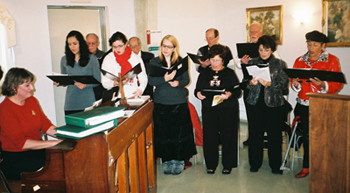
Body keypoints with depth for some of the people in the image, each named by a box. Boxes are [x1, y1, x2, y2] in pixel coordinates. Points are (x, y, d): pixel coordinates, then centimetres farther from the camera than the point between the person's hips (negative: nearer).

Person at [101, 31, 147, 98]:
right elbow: (105, 82, 6)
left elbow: (143, 78, 13)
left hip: (134, 95, 0)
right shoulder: (108, 59, 8)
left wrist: (140, 89, -7)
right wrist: (114, 83, -15)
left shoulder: (136, 58, 10)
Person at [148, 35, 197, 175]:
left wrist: (178, 83, -18)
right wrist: (165, 79, -22)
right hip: (161, 103, 1)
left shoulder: (181, 62, 5)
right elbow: (151, 81, -6)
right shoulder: (154, 62, 5)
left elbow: (187, 79, 3)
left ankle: (179, 160, 17)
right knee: (164, 133, 4)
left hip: (179, 102, 0)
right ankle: (167, 160, 18)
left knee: (179, 131, 2)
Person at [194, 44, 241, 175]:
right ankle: (211, 164, 14)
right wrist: (198, 94, -11)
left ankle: (228, 164, 15)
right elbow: (197, 89, 12)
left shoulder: (230, 73, 6)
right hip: (209, 109, 2)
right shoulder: (204, 73, 13)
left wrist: (229, 94, -21)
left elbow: (238, 91, 0)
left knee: (227, 136, 0)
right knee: (209, 136, 0)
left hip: (228, 109, -1)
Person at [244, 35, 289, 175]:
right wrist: (251, 83, -14)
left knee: (275, 135, 1)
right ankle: (255, 164, 16)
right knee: (255, 134, 1)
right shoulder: (252, 63, 11)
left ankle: (276, 166, 14)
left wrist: (269, 84, -19)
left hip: (274, 104, -1)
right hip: (255, 103, 1)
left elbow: (284, 84, -3)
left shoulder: (280, 64, 6)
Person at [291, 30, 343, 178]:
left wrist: (323, 85, -22)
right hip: (304, 104, 3)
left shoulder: (332, 60, 2)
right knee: (307, 135, 4)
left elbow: (338, 84, -3)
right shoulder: (300, 61, 12)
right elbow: (294, 82, 13)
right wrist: (295, 84, -11)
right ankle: (306, 167, 15)